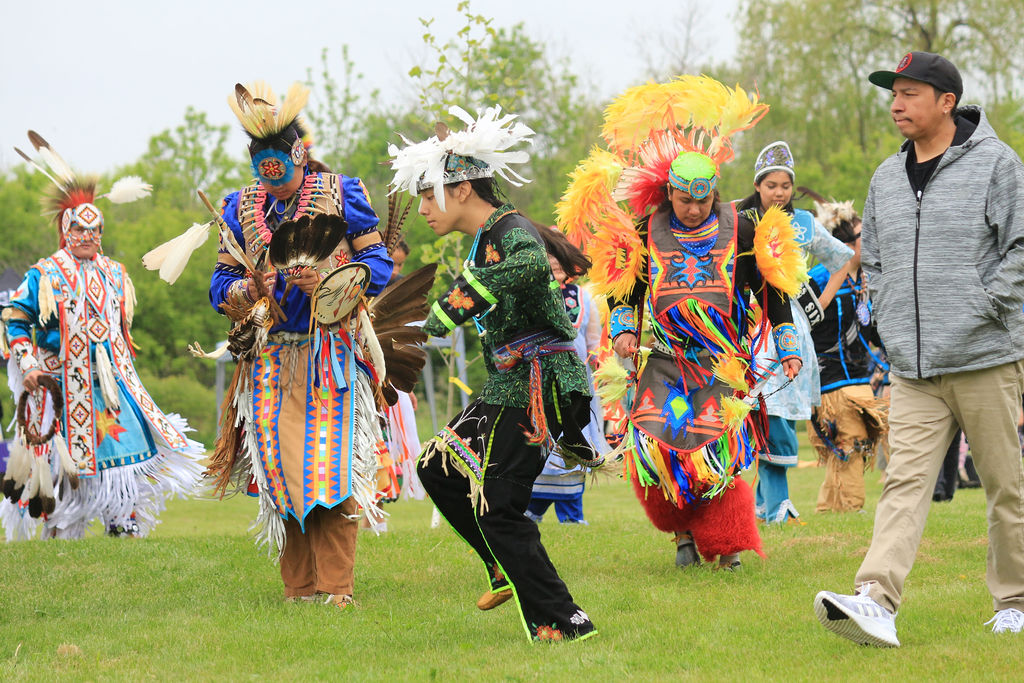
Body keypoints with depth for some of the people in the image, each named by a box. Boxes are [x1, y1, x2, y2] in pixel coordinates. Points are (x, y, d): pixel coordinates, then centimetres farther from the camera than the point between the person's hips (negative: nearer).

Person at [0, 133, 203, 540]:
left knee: (127, 440, -5)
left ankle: (124, 524, 4)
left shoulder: (114, 273, 13)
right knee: (64, 456, -1)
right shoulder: (46, 275, -3)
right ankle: (58, 531, 11)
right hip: (64, 380, -4)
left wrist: (125, 363, 22)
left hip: (112, 379, 4)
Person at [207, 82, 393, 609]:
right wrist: (248, 290, -10)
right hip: (270, 359, 3)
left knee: (331, 469, -10)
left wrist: (328, 279, -17)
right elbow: (220, 284, 13)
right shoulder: (240, 208, 12)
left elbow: (378, 265, 0)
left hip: (331, 353, -3)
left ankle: (335, 589, -6)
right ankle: (299, 589, 6)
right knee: (281, 470, -1)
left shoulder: (341, 195, 2)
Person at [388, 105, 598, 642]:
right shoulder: (485, 238, 14)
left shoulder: (512, 231, -16)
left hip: (535, 385, -10)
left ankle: (561, 622, -5)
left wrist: (458, 302, -43)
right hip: (508, 387, 10)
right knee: (438, 469, 12)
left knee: (496, 505, -10)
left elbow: (531, 265, -41)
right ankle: (510, 570, 18)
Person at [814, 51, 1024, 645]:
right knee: (906, 481, -8)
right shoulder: (887, 178, 15)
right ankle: (877, 604, -20)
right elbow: (874, 261, 24)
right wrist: (892, 322, 11)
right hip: (913, 371, 4)